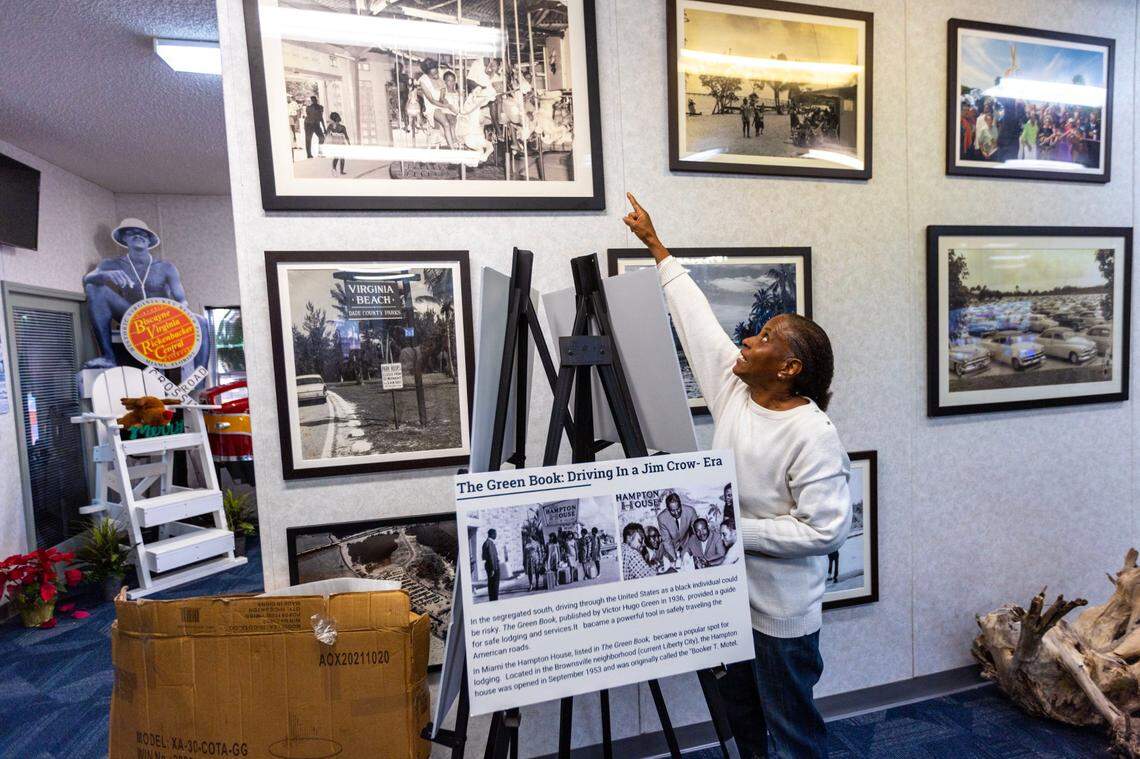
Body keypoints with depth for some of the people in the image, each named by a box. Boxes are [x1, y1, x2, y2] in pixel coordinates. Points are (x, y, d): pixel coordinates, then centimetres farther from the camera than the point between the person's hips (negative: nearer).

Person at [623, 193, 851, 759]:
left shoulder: (813, 435, -23)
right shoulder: (733, 388, -5)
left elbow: (826, 530, -23)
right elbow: (695, 318, 1)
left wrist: (735, 530, -24)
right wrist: (656, 246, 8)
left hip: (781, 611, -7)